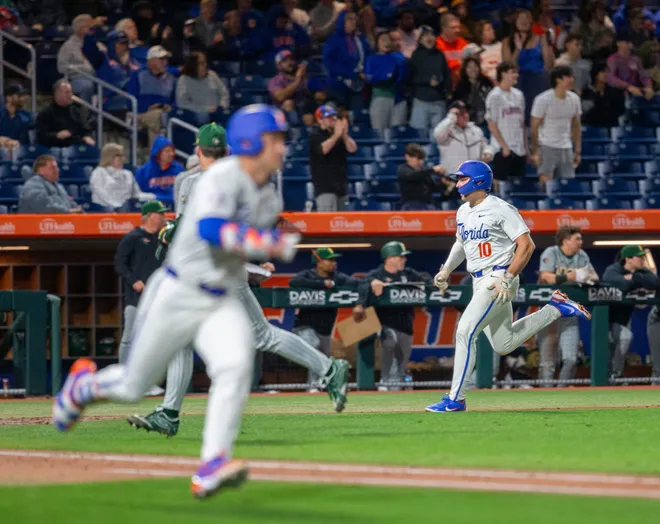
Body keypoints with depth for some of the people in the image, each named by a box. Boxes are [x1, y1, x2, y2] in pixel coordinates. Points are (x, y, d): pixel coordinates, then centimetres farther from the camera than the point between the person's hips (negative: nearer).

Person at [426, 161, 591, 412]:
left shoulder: (500, 209, -12)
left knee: (465, 332, -17)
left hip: (499, 278, -9)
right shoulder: (463, 212, 13)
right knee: (503, 345, 13)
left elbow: (526, 245, -16)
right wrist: (446, 269, 14)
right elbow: (461, 243, 29)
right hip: (480, 283, 9)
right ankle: (556, 309, 26)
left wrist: (508, 279, -23)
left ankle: (455, 399, -13)